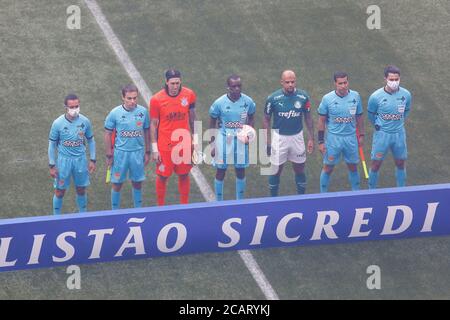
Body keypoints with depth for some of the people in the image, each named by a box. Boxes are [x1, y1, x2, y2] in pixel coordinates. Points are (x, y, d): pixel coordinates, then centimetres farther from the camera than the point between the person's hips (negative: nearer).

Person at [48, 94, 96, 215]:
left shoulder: (85, 122, -6)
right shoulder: (58, 123, -13)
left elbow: (91, 141, 7)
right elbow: (52, 144, -4)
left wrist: (92, 160, 5)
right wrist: (52, 166, -5)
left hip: (81, 159, 2)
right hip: (64, 159, -2)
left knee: (81, 190, 13)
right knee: (60, 191, 5)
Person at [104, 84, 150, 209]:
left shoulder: (143, 111, -4)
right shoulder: (115, 113, -11)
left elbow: (146, 132, 7)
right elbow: (108, 134, -3)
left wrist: (147, 152, 8)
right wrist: (109, 155, -4)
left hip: (138, 152, 2)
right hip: (120, 152, -2)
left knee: (137, 183, 11)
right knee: (117, 183, 6)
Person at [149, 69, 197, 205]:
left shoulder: (189, 95, -4)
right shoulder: (157, 100, -12)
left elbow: (192, 119, 8)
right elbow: (153, 124, -5)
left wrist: (194, 140, 9)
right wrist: (154, 149, -7)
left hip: (184, 143, 2)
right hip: (165, 146, -2)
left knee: (184, 175, 12)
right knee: (162, 177, 5)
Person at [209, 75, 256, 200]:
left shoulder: (248, 102, -8)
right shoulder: (219, 103, -14)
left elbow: (251, 119, 9)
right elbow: (212, 125, -3)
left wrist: (248, 135, -5)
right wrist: (212, 144, -3)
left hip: (241, 140, 2)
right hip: (223, 139, -2)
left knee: (241, 171, 11)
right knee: (221, 171, 5)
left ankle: (240, 201, 26)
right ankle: (219, 202, 18)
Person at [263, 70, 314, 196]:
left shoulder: (303, 97, -7)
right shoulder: (273, 98, -12)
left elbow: (308, 118, 4)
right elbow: (266, 120, -2)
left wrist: (311, 139, 3)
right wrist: (267, 142, -6)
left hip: (297, 137, 2)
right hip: (279, 137, -2)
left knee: (300, 170, 10)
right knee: (276, 170, 5)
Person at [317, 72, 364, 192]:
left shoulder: (355, 96, -2)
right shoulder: (327, 99, -9)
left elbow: (359, 117, 9)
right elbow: (321, 121, -4)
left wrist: (361, 135, 9)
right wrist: (321, 141, -5)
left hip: (351, 137, 2)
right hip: (333, 137, -2)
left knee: (353, 167, 12)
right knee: (328, 168, 4)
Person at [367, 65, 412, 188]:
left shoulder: (406, 95, -9)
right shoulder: (376, 97, -16)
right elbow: (370, 114, 3)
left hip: (399, 134, 3)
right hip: (382, 135, -3)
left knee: (400, 164, 12)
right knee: (375, 164, 2)